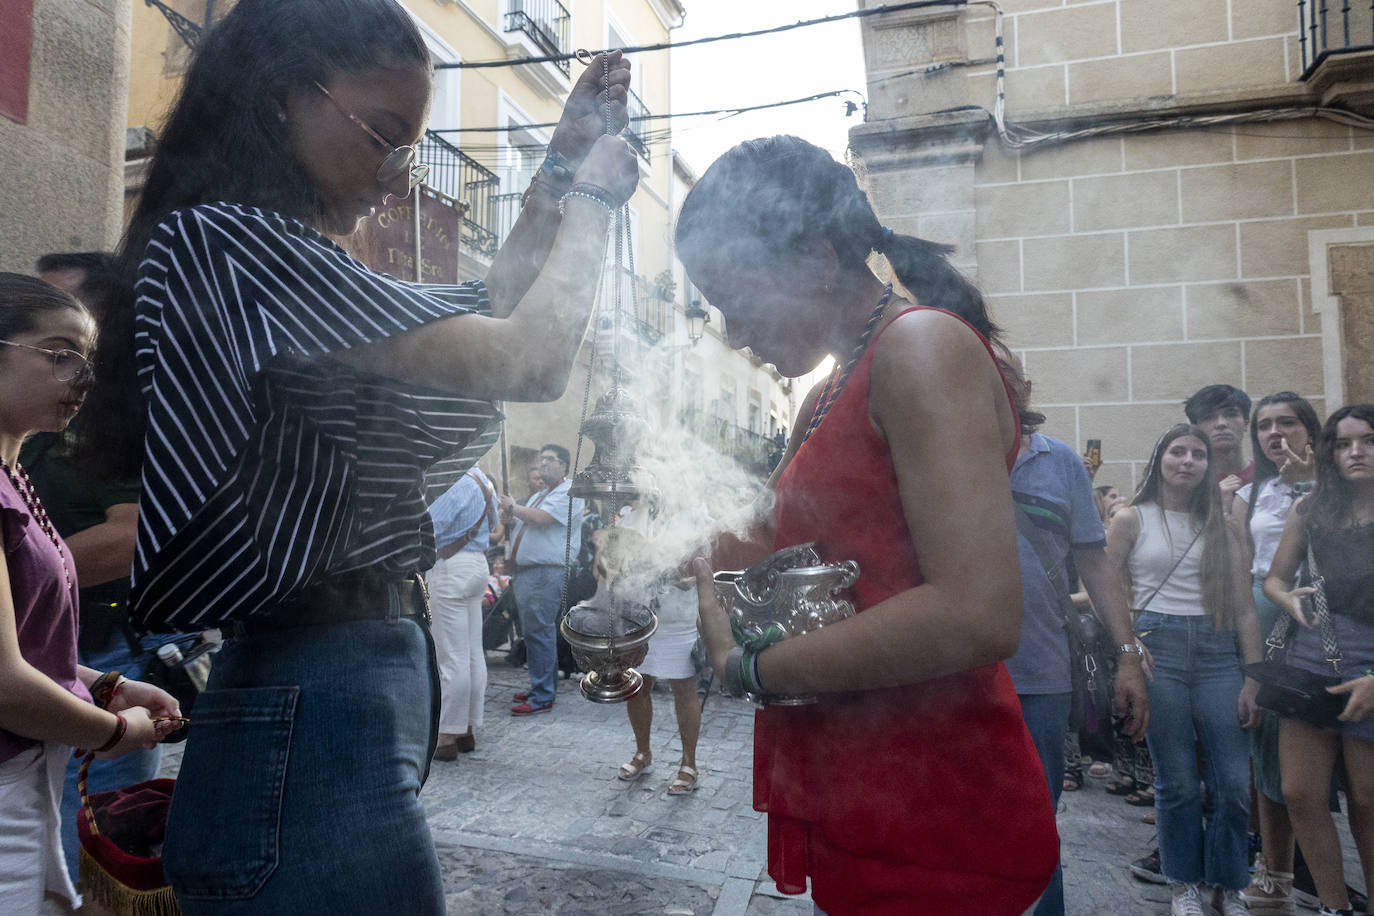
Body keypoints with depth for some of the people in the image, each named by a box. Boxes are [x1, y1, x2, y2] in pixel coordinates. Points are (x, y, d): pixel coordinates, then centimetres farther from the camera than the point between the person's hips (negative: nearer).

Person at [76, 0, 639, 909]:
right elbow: (533, 360, -19)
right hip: (312, 716, -10)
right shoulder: (224, 238, -17)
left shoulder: (274, 267, 13)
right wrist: (591, 198, -2)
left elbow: (482, 315, 20)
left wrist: (560, 170, 17)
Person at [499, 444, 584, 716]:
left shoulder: (569, 492, -6)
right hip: (524, 571, 10)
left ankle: (542, 697, -5)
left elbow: (541, 519, -19)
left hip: (546, 572, -10)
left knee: (538, 632, -10)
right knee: (532, 633, 13)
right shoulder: (538, 496, 24)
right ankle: (541, 686, 23)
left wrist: (514, 508, -5)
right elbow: (524, 527, 25)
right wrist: (511, 520, 3)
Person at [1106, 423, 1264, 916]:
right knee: (1178, 781, 3)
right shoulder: (1132, 520, 5)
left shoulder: (1219, 528, 13)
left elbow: (1244, 607, 8)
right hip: (1157, 648, -3)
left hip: (1216, 652, 3)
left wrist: (1253, 678, 1)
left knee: (1234, 781, 0)